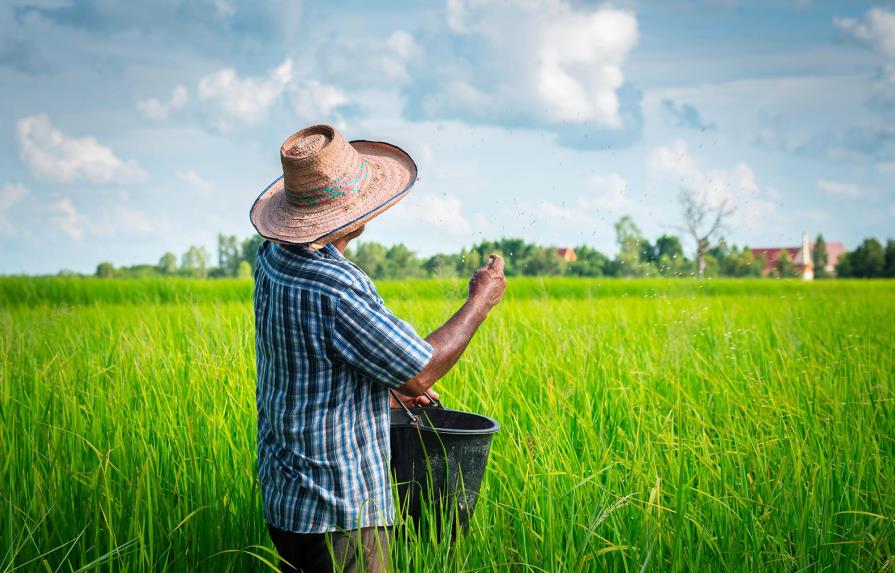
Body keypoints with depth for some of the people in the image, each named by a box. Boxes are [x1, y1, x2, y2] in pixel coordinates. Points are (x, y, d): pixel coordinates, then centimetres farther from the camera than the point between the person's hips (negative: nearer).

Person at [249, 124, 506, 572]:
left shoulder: (273, 256, 2)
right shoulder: (334, 291, -27)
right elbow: (421, 372, -16)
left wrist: (390, 382, 21)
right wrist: (481, 300, -4)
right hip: (337, 510, -9)